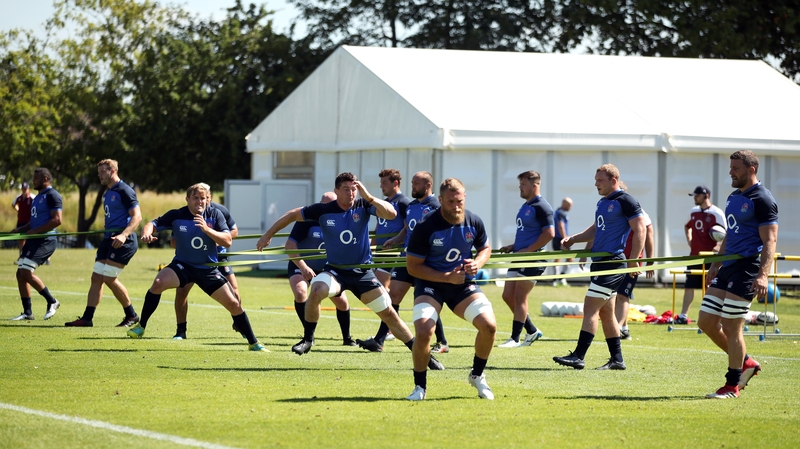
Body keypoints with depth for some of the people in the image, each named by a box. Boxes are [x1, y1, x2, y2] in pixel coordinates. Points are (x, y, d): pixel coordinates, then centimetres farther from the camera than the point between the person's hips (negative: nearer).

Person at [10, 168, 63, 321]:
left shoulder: (51, 195, -11)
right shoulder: (38, 197, 19)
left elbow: (57, 220, -20)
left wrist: (35, 231, -19)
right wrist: (20, 229, 8)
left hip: (45, 241, -10)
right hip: (34, 240, 10)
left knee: (26, 272, -16)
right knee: (20, 274, 5)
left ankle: (52, 302, -2)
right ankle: (27, 312, 11)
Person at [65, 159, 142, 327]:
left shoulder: (124, 191, -11)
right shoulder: (107, 193, 18)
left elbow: (137, 216, -18)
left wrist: (124, 235, -31)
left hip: (122, 242, -9)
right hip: (108, 238, 9)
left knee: (109, 278, -12)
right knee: (96, 277, 3)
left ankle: (131, 315, 2)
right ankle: (87, 318, 3)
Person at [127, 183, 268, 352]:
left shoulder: (215, 215, -6)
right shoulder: (176, 215, -8)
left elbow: (227, 241, -14)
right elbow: (153, 224, -5)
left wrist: (207, 229, -29)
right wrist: (146, 234, -29)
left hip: (208, 269, 1)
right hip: (182, 265, -1)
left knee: (233, 303, -4)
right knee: (159, 282, -30)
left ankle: (254, 343, 13)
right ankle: (141, 326, -16)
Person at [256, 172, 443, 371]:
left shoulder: (363, 206, -10)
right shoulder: (323, 210, -9)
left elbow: (391, 213, -24)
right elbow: (292, 215, 3)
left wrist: (368, 197, -34)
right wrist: (268, 235, 4)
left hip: (363, 272, 0)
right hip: (335, 270, 0)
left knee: (388, 313, 0)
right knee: (316, 291, -32)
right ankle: (307, 339, -14)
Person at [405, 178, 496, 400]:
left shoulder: (474, 222, -7)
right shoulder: (425, 227, -19)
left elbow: (485, 248, 12)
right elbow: (413, 266, -14)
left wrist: (477, 263, -11)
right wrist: (447, 277, -21)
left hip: (464, 283, 3)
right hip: (430, 284, -3)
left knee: (489, 325, -16)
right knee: (424, 331, -26)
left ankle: (477, 375, 12)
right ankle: (420, 386, -2)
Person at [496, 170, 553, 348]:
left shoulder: (541, 207, -13)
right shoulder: (525, 206, 17)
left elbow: (549, 233, -20)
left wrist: (528, 250, -20)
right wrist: (513, 246, 12)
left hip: (532, 260, -10)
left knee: (520, 297, -8)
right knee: (508, 296, 8)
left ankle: (515, 338, -2)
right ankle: (532, 331, 19)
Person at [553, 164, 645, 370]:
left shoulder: (626, 201, -10)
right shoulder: (602, 203, 17)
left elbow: (640, 230, -14)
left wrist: (633, 260, -19)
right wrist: (573, 239, 14)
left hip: (613, 262, -10)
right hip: (600, 261, 10)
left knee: (590, 307, -13)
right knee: (606, 312, 11)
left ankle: (578, 356, -16)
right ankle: (617, 359, 16)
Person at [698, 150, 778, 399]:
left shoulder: (762, 199, -11)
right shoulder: (733, 198, 17)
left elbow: (769, 241, -17)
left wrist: (763, 275, -27)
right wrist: (716, 264, 27)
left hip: (747, 270, -9)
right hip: (728, 267, 9)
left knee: (731, 326, -7)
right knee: (706, 322, 6)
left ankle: (732, 385, 2)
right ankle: (746, 363, 20)